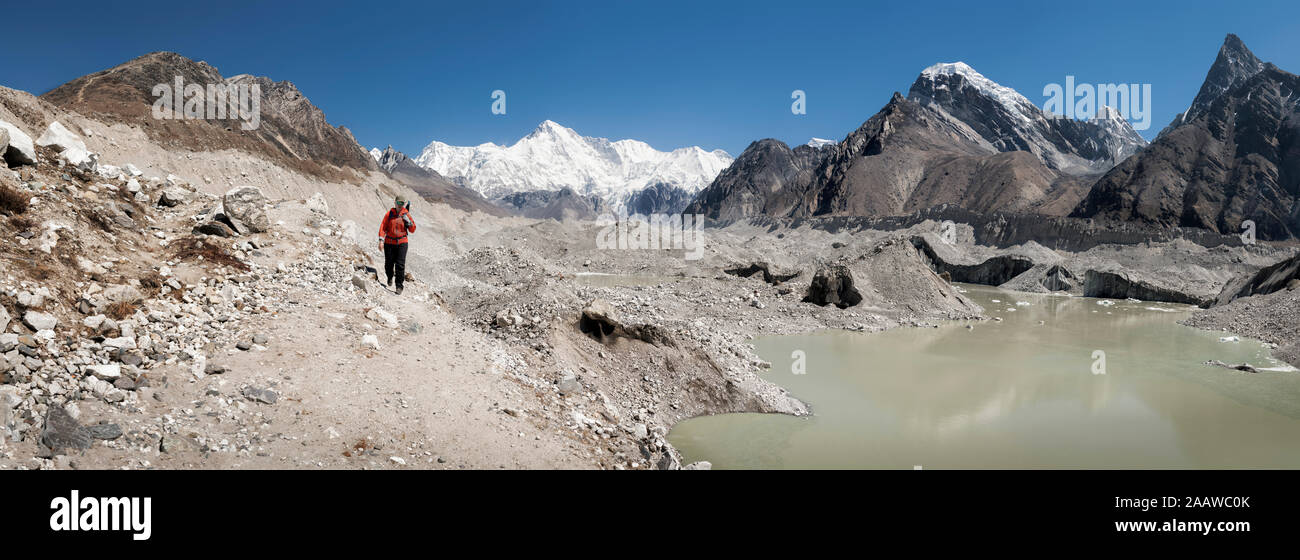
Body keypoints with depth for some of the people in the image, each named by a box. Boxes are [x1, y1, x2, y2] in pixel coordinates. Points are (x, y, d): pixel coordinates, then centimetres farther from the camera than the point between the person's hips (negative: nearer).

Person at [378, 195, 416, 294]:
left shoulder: (406, 215, 2)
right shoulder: (389, 214, 1)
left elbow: (412, 230, 2)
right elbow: (383, 227, 0)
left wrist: (408, 221, -15)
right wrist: (381, 240, -8)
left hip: (402, 243, -1)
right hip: (389, 242, 1)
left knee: (400, 265, -10)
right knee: (389, 264, 8)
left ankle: (399, 286, -5)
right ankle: (390, 278, 40)